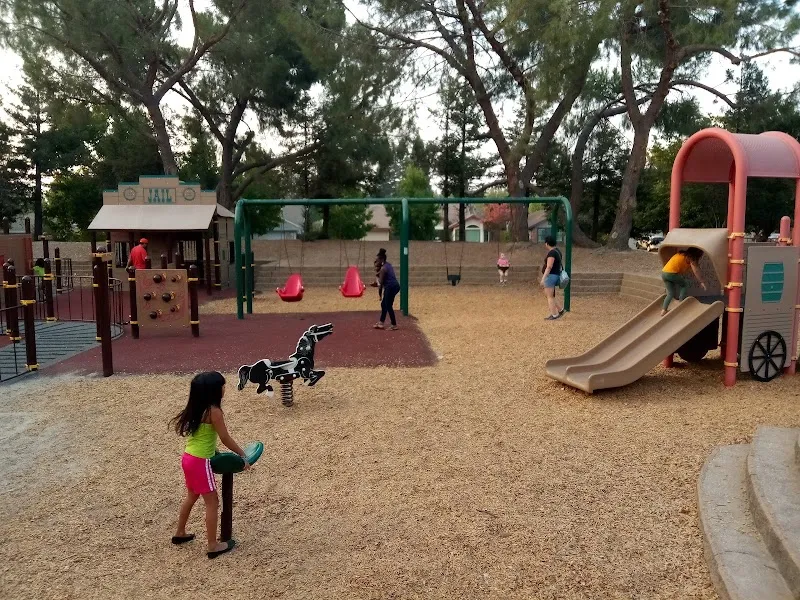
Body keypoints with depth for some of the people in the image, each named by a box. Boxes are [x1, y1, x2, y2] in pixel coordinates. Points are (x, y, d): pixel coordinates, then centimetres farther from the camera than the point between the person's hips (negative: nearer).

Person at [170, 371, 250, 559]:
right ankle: (213, 546, 11)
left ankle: (180, 533, 43)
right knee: (212, 503, 3)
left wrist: (213, 449, 17)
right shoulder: (213, 411, -20)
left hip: (188, 458, 9)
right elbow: (226, 439, -13)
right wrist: (242, 454, -2)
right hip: (200, 463, -9)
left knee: (192, 496, 27)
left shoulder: (197, 408, 5)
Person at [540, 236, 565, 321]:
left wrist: (543, 278, -23)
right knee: (547, 295, 17)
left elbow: (549, 267, -23)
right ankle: (560, 310, 19)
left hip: (550, 276, -10)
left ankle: (554, 315, 2)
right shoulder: (556, 251, 13)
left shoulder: (551, 253, -18)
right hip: (555, 275, 10)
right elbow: (559, 265, 20)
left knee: (550, 296, -3)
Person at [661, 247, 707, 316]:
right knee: (685, 284, 18)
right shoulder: (691, 257, 3)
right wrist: (702, 282, 8)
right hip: (672, 273, -7)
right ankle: (680, 303, 10)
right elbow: (696, 271, 1)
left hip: (663, 273, 7)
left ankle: (663, 310, 5)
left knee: (671, 293, 15)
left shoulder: (682, 254, 26)